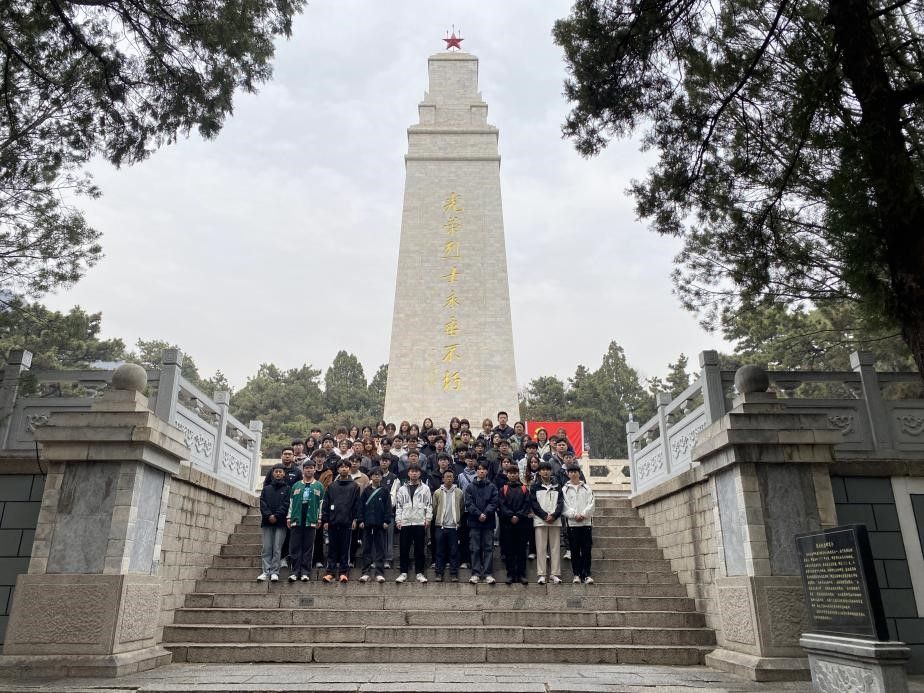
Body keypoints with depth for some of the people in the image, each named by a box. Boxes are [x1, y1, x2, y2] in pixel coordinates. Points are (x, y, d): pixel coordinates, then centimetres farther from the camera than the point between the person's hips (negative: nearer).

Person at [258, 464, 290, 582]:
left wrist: (276, 516, -13)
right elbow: (263, 504, 5)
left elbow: (286, 505, -3)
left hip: (280, 523, -3)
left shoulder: (287, 489, 6)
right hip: (267, 522, 3)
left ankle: (274, 572, -2)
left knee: (277, 549, -4)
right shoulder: (266, 489, 15)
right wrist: (269, 515, -10)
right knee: (267, 548, 1)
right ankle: (266, 571, 3)